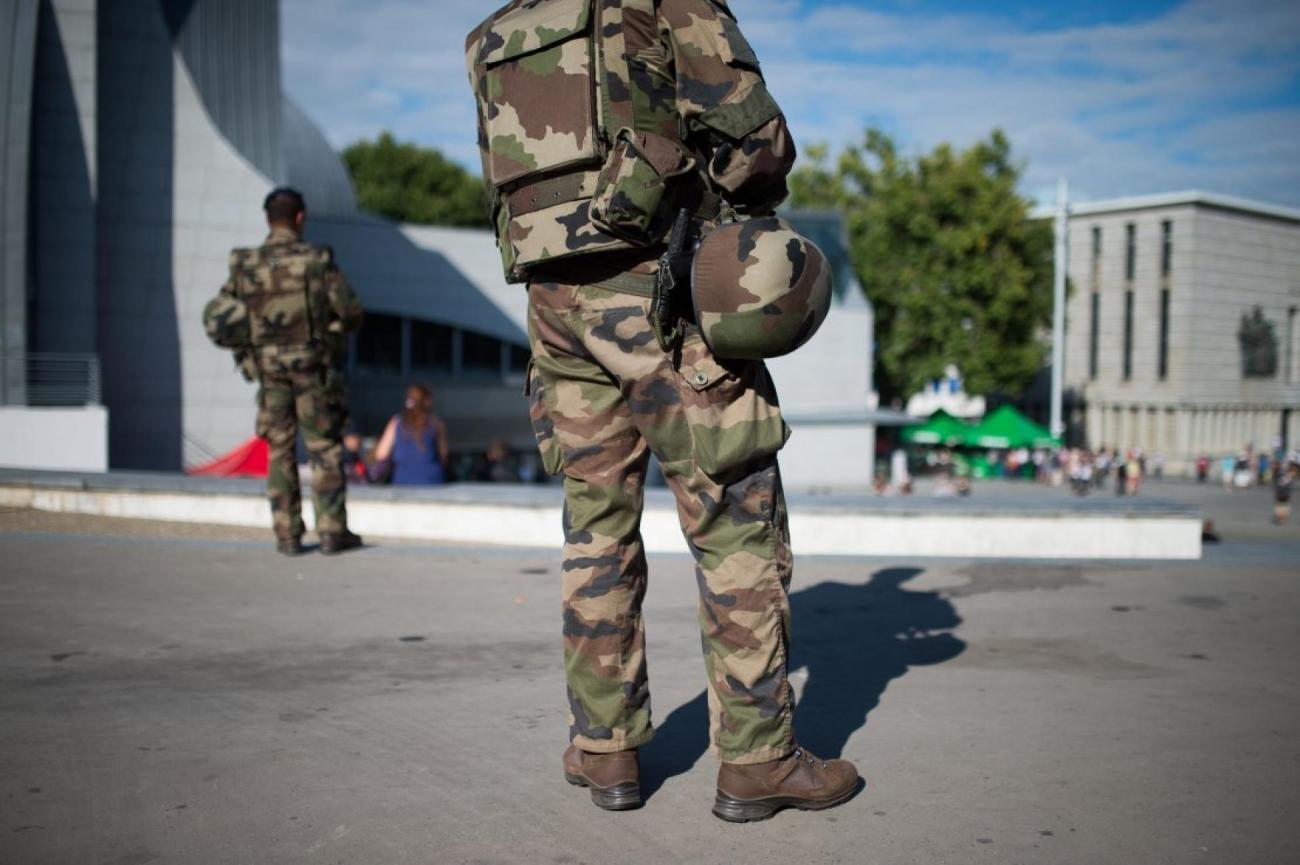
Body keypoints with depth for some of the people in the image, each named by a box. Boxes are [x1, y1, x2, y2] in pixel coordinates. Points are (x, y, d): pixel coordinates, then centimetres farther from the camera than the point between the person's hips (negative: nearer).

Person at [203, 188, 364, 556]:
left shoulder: (244, 266, -1)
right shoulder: (317, 260, -10)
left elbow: (216, 319, 3)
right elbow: (351, 312, -8)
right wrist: (337, 329, 13)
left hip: (270, 371, 3)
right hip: (314, 369, -2)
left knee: (280, 451, 9)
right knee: (324, 449, 5)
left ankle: (287, 535, 9)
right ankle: (332, 532, 5)